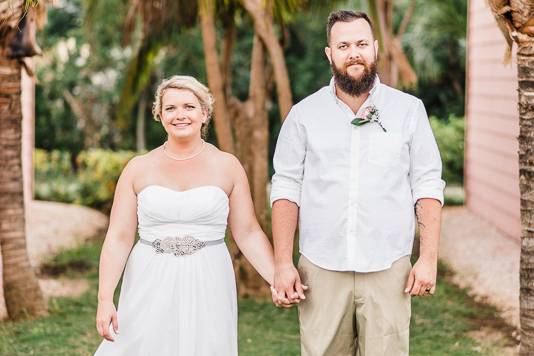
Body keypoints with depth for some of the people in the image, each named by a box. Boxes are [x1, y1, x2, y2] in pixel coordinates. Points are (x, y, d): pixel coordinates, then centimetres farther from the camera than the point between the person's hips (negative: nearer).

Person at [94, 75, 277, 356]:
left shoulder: (227, 166, 3)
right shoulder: (139, 169, 3)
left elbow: (248, 233, 2)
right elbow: (118, 238, 0)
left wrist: (278, 280, -11)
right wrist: (104, 298, -10)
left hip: (206, 289, 0)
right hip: (150, 289, 0)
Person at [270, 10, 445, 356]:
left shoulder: (409, 110, 4)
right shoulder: (304, 114, 5)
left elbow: (428, 186, 4)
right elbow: (287, 188, 4)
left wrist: (429, 258, -3)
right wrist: (283, 263, -2)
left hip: (388, 271, 0)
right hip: (321, 269, 1)